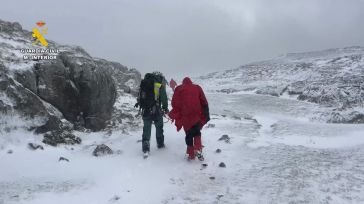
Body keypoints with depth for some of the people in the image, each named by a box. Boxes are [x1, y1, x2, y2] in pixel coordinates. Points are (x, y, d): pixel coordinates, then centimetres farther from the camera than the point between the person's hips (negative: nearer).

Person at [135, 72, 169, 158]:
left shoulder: (144, 83, 7)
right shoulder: (160, 85, -7)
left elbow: (140, 95, 14)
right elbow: (164, 98, -7)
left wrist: (139, 103, 29)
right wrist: (165, 108, 8)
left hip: (145, 110, 3)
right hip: (156, 111, -3)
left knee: (146, 129, 9)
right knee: (159, 127, 19)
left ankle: (146, 149, 2)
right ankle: (160, 144, 33)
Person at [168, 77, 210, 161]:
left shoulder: (179, 89, 11)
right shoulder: (197, 88, 15)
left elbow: (175, 103, 4)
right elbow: (204, 102, 8)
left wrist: (175, 115, 12)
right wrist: (206, 114, 8)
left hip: (185, 116, 0)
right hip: (197, 115, 1)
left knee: (189, 134, 11)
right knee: (197, 132, 16)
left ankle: (191, 154, 11)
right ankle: (198, 149, -3)